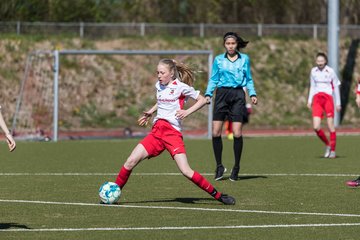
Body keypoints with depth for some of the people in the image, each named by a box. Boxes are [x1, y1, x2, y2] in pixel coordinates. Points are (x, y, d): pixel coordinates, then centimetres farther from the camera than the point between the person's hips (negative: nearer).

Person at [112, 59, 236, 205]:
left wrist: (187, 112, -11)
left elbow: (202, 100, 2)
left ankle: (218, 195, -9)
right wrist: (150, 112, 21)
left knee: (186, 171, -18)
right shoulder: (159, 86, 15)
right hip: (157, 131, 6)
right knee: (131, 161, -7)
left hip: (173, 132, -6)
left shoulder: (181, 87, -4)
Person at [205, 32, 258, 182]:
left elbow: (249, 79, 14)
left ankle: (236, 168, 6)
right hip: (222, 94, 1)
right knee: (215, 132, -7)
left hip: (238, 95, -1)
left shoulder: (244, 59, 10)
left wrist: (252, 94, 0)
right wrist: (208, 94, -3)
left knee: (237, 133, -9)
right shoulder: (218, 60, 10)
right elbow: (213, 79, 12)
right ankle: (219, 166, 8)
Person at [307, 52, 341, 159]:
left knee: (330, 126, -3)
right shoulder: (313, 71, 8)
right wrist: (309, 101, 12)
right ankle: (327, 145, 16)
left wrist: (338, 103, 1)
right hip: (317, 99, 3)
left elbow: (336, 87, 2)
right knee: (316, 127, -7)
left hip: (328, 98, -3)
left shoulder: (330, 71, -4)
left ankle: (332, 150, 9)